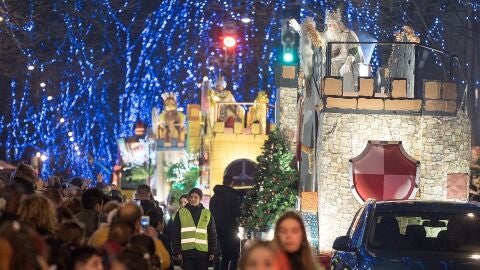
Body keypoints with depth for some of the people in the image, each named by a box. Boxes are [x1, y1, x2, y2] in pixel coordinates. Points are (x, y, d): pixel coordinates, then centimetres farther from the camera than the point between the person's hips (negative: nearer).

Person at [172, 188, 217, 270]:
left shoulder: (207, 213, 9)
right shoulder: (181, 212, 5)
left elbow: (212, 234, 11)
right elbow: (176, 234, 4)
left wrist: (212, 251, 4)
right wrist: (177, 251, -3)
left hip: (203, 252, 1)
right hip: (187, 252, -1)